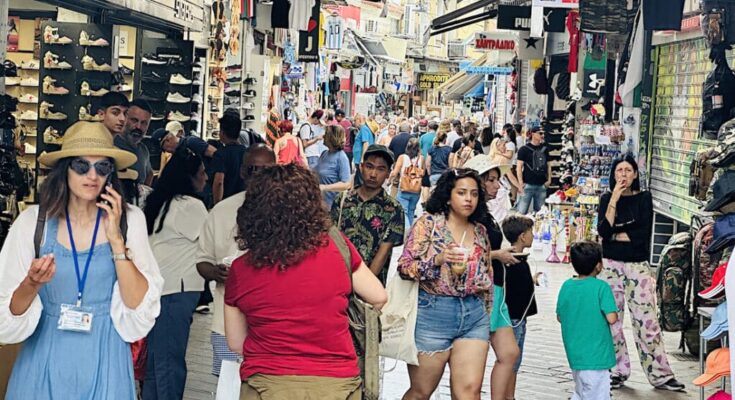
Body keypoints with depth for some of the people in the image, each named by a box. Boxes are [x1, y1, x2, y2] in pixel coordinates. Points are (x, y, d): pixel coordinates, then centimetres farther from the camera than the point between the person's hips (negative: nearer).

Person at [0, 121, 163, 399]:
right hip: (45, 359, 0)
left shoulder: (130, 219, -5)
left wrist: (116, 238, -17)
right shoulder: (33, 221, -6)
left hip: (104, 360, 0)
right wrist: (32, 284, -24)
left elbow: (139, 305, -11)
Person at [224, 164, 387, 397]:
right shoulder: (335, 244, -8)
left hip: (266, 386, 0)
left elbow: (236, 344, 3)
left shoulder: (240, 269, -6)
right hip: (336, 383, 1)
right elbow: (378, 298, 5)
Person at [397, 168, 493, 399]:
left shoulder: (480, 232, 12)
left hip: (474, 318, 4)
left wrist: (487, 315, 19)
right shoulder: (428, 223, -2)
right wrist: (439, 259, -23)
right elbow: (404, 267, -9)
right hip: (433, 313, -4)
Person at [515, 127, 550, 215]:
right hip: (528, 184, -5)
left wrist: (549, 179, 6)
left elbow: (548, 165, 19)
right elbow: (519, 166, -6)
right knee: (522, 211, -7)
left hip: (541, 185, 5)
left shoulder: (545, 149, 12)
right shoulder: (524, 149, -3)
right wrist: (521, 183, -13)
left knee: (540, 212, 10)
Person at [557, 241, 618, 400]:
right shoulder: (601, 287, -14)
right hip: (595, 355, -6)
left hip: (574, 352, 6)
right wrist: (614, 313, 1)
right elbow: (611, 318, -19)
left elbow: (560, 317, 9)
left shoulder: (566, 286, 2)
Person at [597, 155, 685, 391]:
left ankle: (659, 374, 1)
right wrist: (614, 199, -14)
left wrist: (615, 236, -6)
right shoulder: (606, 199, 5)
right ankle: (617, 371, 16)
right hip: (611, 265, 2)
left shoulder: (644, 198, 2)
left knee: (646, 321, -4)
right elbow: (603, 231, -10)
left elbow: (644, 234, -8)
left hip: (638, 266, -1)